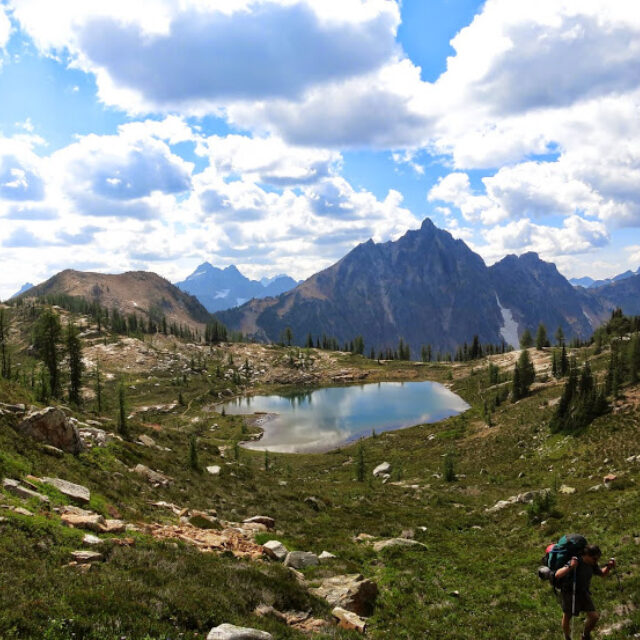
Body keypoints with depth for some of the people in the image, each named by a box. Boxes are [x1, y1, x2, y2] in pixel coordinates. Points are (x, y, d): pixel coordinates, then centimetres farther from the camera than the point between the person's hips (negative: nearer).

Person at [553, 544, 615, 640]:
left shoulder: (592, 564, -9)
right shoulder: (576, 562, -30)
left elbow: (603, 574, 10)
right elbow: (557, 575, -39)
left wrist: (608, 567, -10)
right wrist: (570, 567, -53)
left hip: (583, 593, 5)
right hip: (570, 593, -5)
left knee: (594, 617, -8)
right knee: (567, 618, 12)